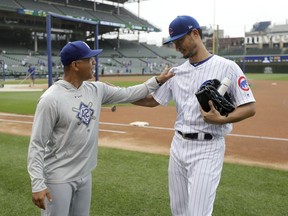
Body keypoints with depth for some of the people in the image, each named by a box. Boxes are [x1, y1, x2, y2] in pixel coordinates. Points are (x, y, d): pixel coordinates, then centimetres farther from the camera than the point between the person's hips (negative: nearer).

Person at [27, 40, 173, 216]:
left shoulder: (96, 90, 1)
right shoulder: (51, 99, -19)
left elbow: (127, 94, 13)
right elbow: (37, 144, -17)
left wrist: (157, 81, 9)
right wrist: (37, 184, -21)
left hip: (85, 175, 7)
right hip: (58, 179, -7)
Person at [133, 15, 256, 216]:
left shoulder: (227, 67, -10)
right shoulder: (176, 72, 8)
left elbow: (250, 108, -9)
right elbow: (152, 100, 11)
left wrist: (222, 119, -25)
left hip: (208, 148, -6)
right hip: (178, 145, 6)